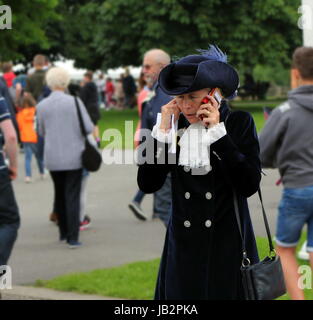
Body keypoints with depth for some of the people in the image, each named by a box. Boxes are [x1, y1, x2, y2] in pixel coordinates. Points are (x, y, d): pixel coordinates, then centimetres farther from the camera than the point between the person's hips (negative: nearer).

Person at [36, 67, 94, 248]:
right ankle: (73, 238, -5)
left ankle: (64, 233, 26)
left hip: (52, 158, 3)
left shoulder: (42, 106, -2)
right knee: (72, 196, 0)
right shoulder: (74, 102, -10)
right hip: (74, 156, -3)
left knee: (60, 194, 18)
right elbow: (88, 128, -11)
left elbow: (42, 132, 10)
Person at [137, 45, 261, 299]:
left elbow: (249, 185, -15)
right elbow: (147, 184, -3)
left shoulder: (238, 123, -5)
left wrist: (218, 133, -17)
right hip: (183, 247, 3)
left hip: (227, 247, -2)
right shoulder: (174, 126, 2)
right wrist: (162, 131, -10)